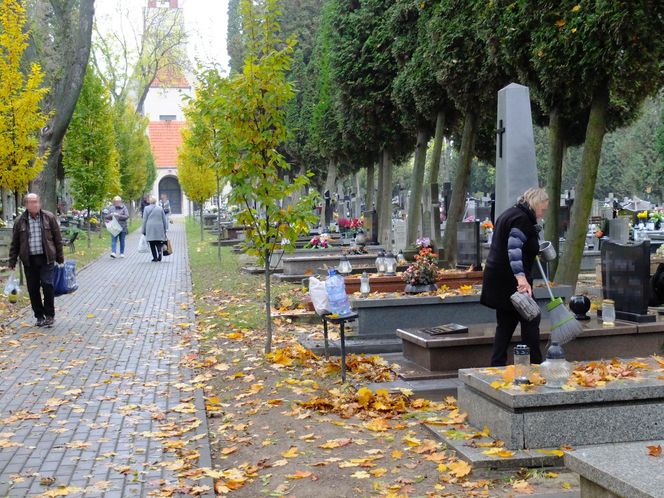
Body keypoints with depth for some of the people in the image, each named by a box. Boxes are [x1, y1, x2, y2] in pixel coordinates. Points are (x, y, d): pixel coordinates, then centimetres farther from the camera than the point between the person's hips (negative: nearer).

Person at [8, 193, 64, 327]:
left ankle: (49, 315, 2)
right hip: (29, 260, 2)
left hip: (46, 258, -2)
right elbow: (15, 243, 9)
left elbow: (58, 239, 6)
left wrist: (60, 258, 5)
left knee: (47, 285, -11)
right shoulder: (20, 221, 3)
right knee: (33, 289, 5)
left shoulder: (49, 217, 1)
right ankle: (39, 316, 18)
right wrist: (12, 261, 7)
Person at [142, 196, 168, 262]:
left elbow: (144, 220, 1)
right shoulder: (160, 208, 5)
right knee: (158, 243, 7)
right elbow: (164, 219, 9)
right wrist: (165, 229, 16)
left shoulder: (146, 208, -1)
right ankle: (160, 251, -20)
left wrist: (144, 231, 7)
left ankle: (155, 257, 1)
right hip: (159, 228, 2)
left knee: (152, 244, 5)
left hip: (150, 228, -1)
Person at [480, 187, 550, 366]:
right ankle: (534, 365, 3)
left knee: (506, 323, 12)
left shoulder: (509, 214, 19)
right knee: (530, 321, -1)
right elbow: (514, 249, -27)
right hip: (512, 282, -10)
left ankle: (497, 365, 11)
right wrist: (521, 277, -36)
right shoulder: (522, 219, -13)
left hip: (498, 282, 10)